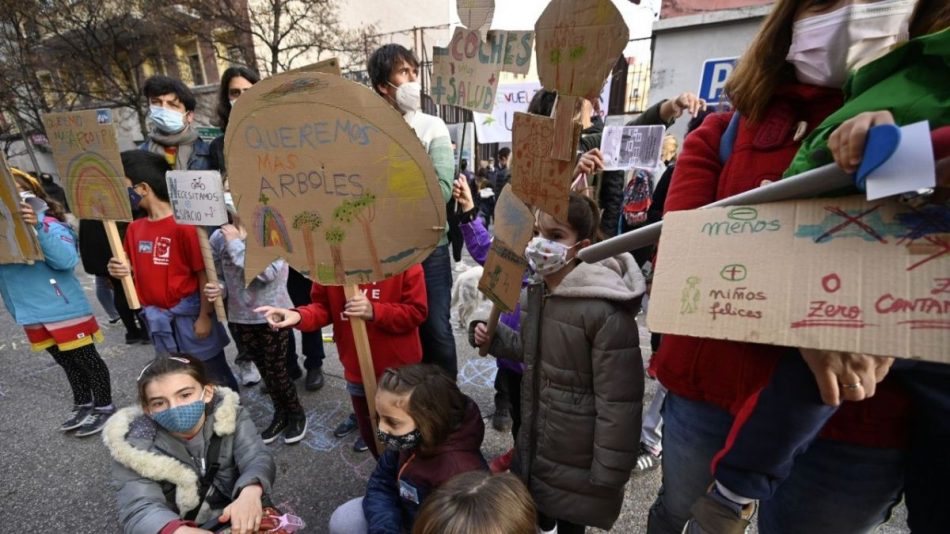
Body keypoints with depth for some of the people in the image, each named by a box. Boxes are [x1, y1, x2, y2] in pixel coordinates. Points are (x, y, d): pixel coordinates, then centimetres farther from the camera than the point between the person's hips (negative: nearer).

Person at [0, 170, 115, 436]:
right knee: (67, 362, 20)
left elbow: (66, 260, -26)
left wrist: (38, 226, -32)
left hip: (63, 308, -6)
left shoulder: (50, 225, -11)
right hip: (32, 312, 6)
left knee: (86, 359, 6)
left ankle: (104, 407, 20)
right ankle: (83, 404, 35)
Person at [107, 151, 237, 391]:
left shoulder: (184, 225, -17)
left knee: (215, 377, 6)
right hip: (157, 318, 7)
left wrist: (205, 316, -14)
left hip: (188, 315, -7)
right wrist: (120, 269, -7)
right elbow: (136, 269, 17)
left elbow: (204, 274, -15)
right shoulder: (134, 228, 6)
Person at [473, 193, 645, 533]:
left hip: (576, 458, -7)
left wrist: (608, 473, -17)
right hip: (536, 440, 7)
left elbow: (618, 401, -23)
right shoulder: (537, 292, -1)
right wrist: (495, 339, -3)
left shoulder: (606, 312, -28)